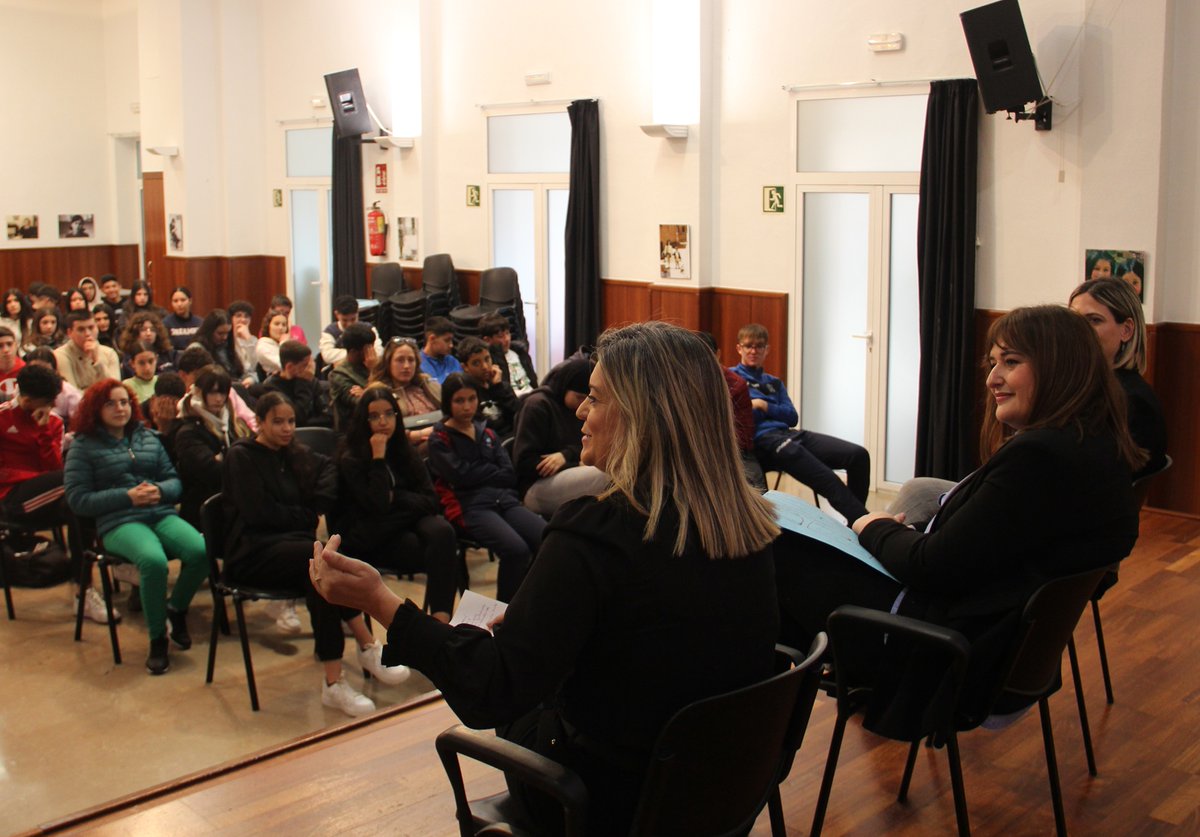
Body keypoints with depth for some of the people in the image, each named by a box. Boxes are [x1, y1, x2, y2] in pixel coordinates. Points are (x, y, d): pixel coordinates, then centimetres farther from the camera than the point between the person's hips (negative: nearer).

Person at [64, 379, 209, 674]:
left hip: (162, 514, 4)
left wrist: (160, 490, -7)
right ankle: (157, 639, -15)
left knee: (201, 551, -27)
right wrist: (127, 496, -11)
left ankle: (176, 609, 4)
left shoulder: (148, 437, 20)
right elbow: (78, 499, -2)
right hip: (120, 522, -4)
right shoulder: (84, 446, 7)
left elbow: (175, 481, 18)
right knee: (154, 561, -37)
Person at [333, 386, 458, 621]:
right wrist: (378, 458, -17)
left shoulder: (405, 452, 11)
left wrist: (395, 497, -10)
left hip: (405, 523, 5)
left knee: (442, 531, -32)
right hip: (369, 539, -5)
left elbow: (431, 501, 4)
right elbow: (378, 506, -18)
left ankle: (441, 616, -36)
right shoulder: (350, 458, -5)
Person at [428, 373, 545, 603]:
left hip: (505, 499, 5)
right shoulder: (439, 439, 8)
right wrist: (494, 471, 6)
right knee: (516, 549, -32)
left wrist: (478, 472, -3)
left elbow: (510, 475, 11)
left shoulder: (487, 433, 22)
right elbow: (461, 475, -7)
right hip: (470, 505, -5)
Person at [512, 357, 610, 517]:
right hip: (537, 487, -7)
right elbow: (525, 462, -10)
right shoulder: (537, 405, -6)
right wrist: (578, 467, -14)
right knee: (606, 475, -33)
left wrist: (566, 455, -14)